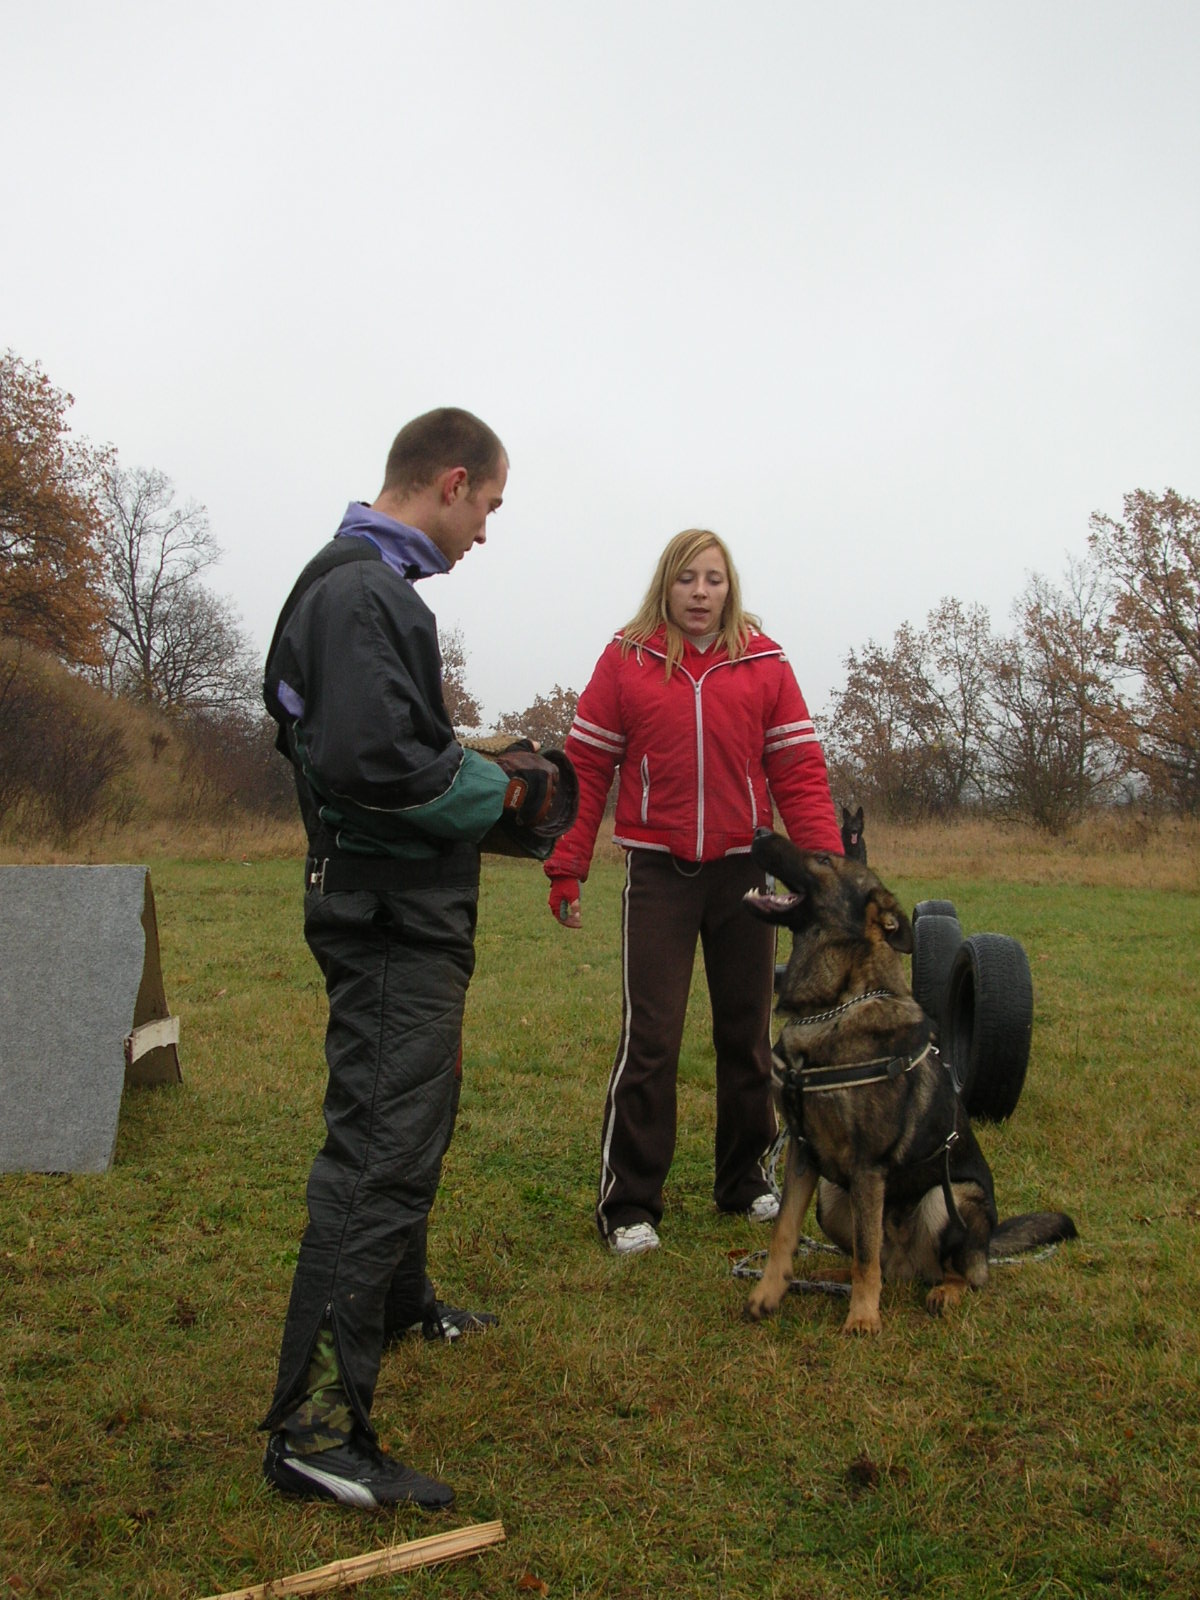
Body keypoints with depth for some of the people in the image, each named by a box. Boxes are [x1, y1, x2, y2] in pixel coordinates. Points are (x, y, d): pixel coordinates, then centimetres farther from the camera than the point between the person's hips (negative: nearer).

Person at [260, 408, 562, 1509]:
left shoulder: (357, 584, 16)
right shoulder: (365, 592, -18)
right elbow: (372, 762, -28)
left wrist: (484, 772, 12)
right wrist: (502, 789, -15)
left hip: (404, 919, 11)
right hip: (394, 918, -11)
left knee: (414, 1120, 25)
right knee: (381, 1150, -10)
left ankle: (400, 1301, 45)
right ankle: (315, 1425, -5)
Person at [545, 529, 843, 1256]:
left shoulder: (765, 664, 2)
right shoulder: (626, 660, 0)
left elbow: (801, 772, 0)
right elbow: (586, 768, 0)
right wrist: (566, 868, -4)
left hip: (743, 868, 2)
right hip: (659, 870, -2)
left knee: (747, 1032, 14)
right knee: (650, 1038, -4)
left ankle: (747, 1179, 31)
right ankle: (630, 1203, 9)